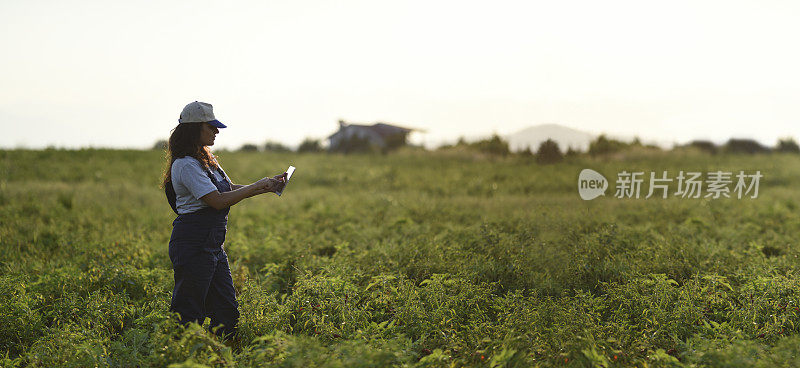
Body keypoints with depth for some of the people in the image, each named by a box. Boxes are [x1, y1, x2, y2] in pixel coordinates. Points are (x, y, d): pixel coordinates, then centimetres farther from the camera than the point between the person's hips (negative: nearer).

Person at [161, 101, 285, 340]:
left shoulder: (205, 160, 16)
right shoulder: (186, 165, -16)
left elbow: (231, 189, 20)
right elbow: (218, 201, -21)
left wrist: (267, 186, 8)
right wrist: (257, 187, -13)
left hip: (213, 245, 10)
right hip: (193, 245, -10)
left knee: (226, 309, 8)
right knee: (189, 311, -4)